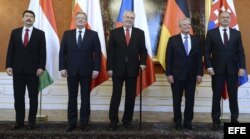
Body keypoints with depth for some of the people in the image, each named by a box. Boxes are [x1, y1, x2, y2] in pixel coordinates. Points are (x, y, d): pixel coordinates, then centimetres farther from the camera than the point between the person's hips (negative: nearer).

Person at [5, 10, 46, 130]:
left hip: (33, 70, -2)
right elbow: (10, 50, 7)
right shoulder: (15, 32, 10)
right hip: (17, 69, 2)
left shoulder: (40, 33, 3)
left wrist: (41, 67, -11)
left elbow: (42, 52, -2)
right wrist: (9, 66, -3)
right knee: (18, 97, 7)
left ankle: (31, 121, 14)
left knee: (33, 97, 4)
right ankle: (19, 121, 17)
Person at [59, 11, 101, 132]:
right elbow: (62, 52, 5)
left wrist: (96, 69, -9)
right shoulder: (67, 34, 7)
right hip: (71, 70, 1)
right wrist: (62, 68, -5)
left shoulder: (93, 34, 2)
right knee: (72, 97, 6)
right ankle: (71, 123, 14)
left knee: (85, 98, 6)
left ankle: (84, 123, 15)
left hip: (87, 71, -1)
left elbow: (97, 53, -1)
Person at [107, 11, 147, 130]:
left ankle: (127, 120, 20)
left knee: (131, 96, 7)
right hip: (117, 69, -1)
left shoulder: (139, 33, 6)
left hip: (132, 69, 2)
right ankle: (113, 120, 12)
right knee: (116, 95, 2)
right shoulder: (114, 32, 3)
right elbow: (110, 51, 0)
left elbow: (143, 50, 6)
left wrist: (142, 62, -11)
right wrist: (110, 68, -6)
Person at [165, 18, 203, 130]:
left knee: (190, 100, 7)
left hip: (192, 75, 2)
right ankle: (177, 122, 20)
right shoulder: (173, 40, 0)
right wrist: (169, 74, -10)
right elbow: (168, 58, -3)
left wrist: (199, 73, -1)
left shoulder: (196, 40, 7)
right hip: (177, 75, -2)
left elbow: (199, 58, 6)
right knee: (177, 100, 7)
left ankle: (188, 122, 19)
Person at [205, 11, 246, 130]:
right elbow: (207, 52, 0)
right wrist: (209, 66, -11)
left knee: (233, 96, 8)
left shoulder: (236, 33, 8)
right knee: (216, 96, 6)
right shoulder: (211, 33, 3)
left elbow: (240, 52, 5)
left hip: (232, 70, 2)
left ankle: (234, 119, 20)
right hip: (217, 70, -1)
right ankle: (216, 120, 16)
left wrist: (242, 67, -6)